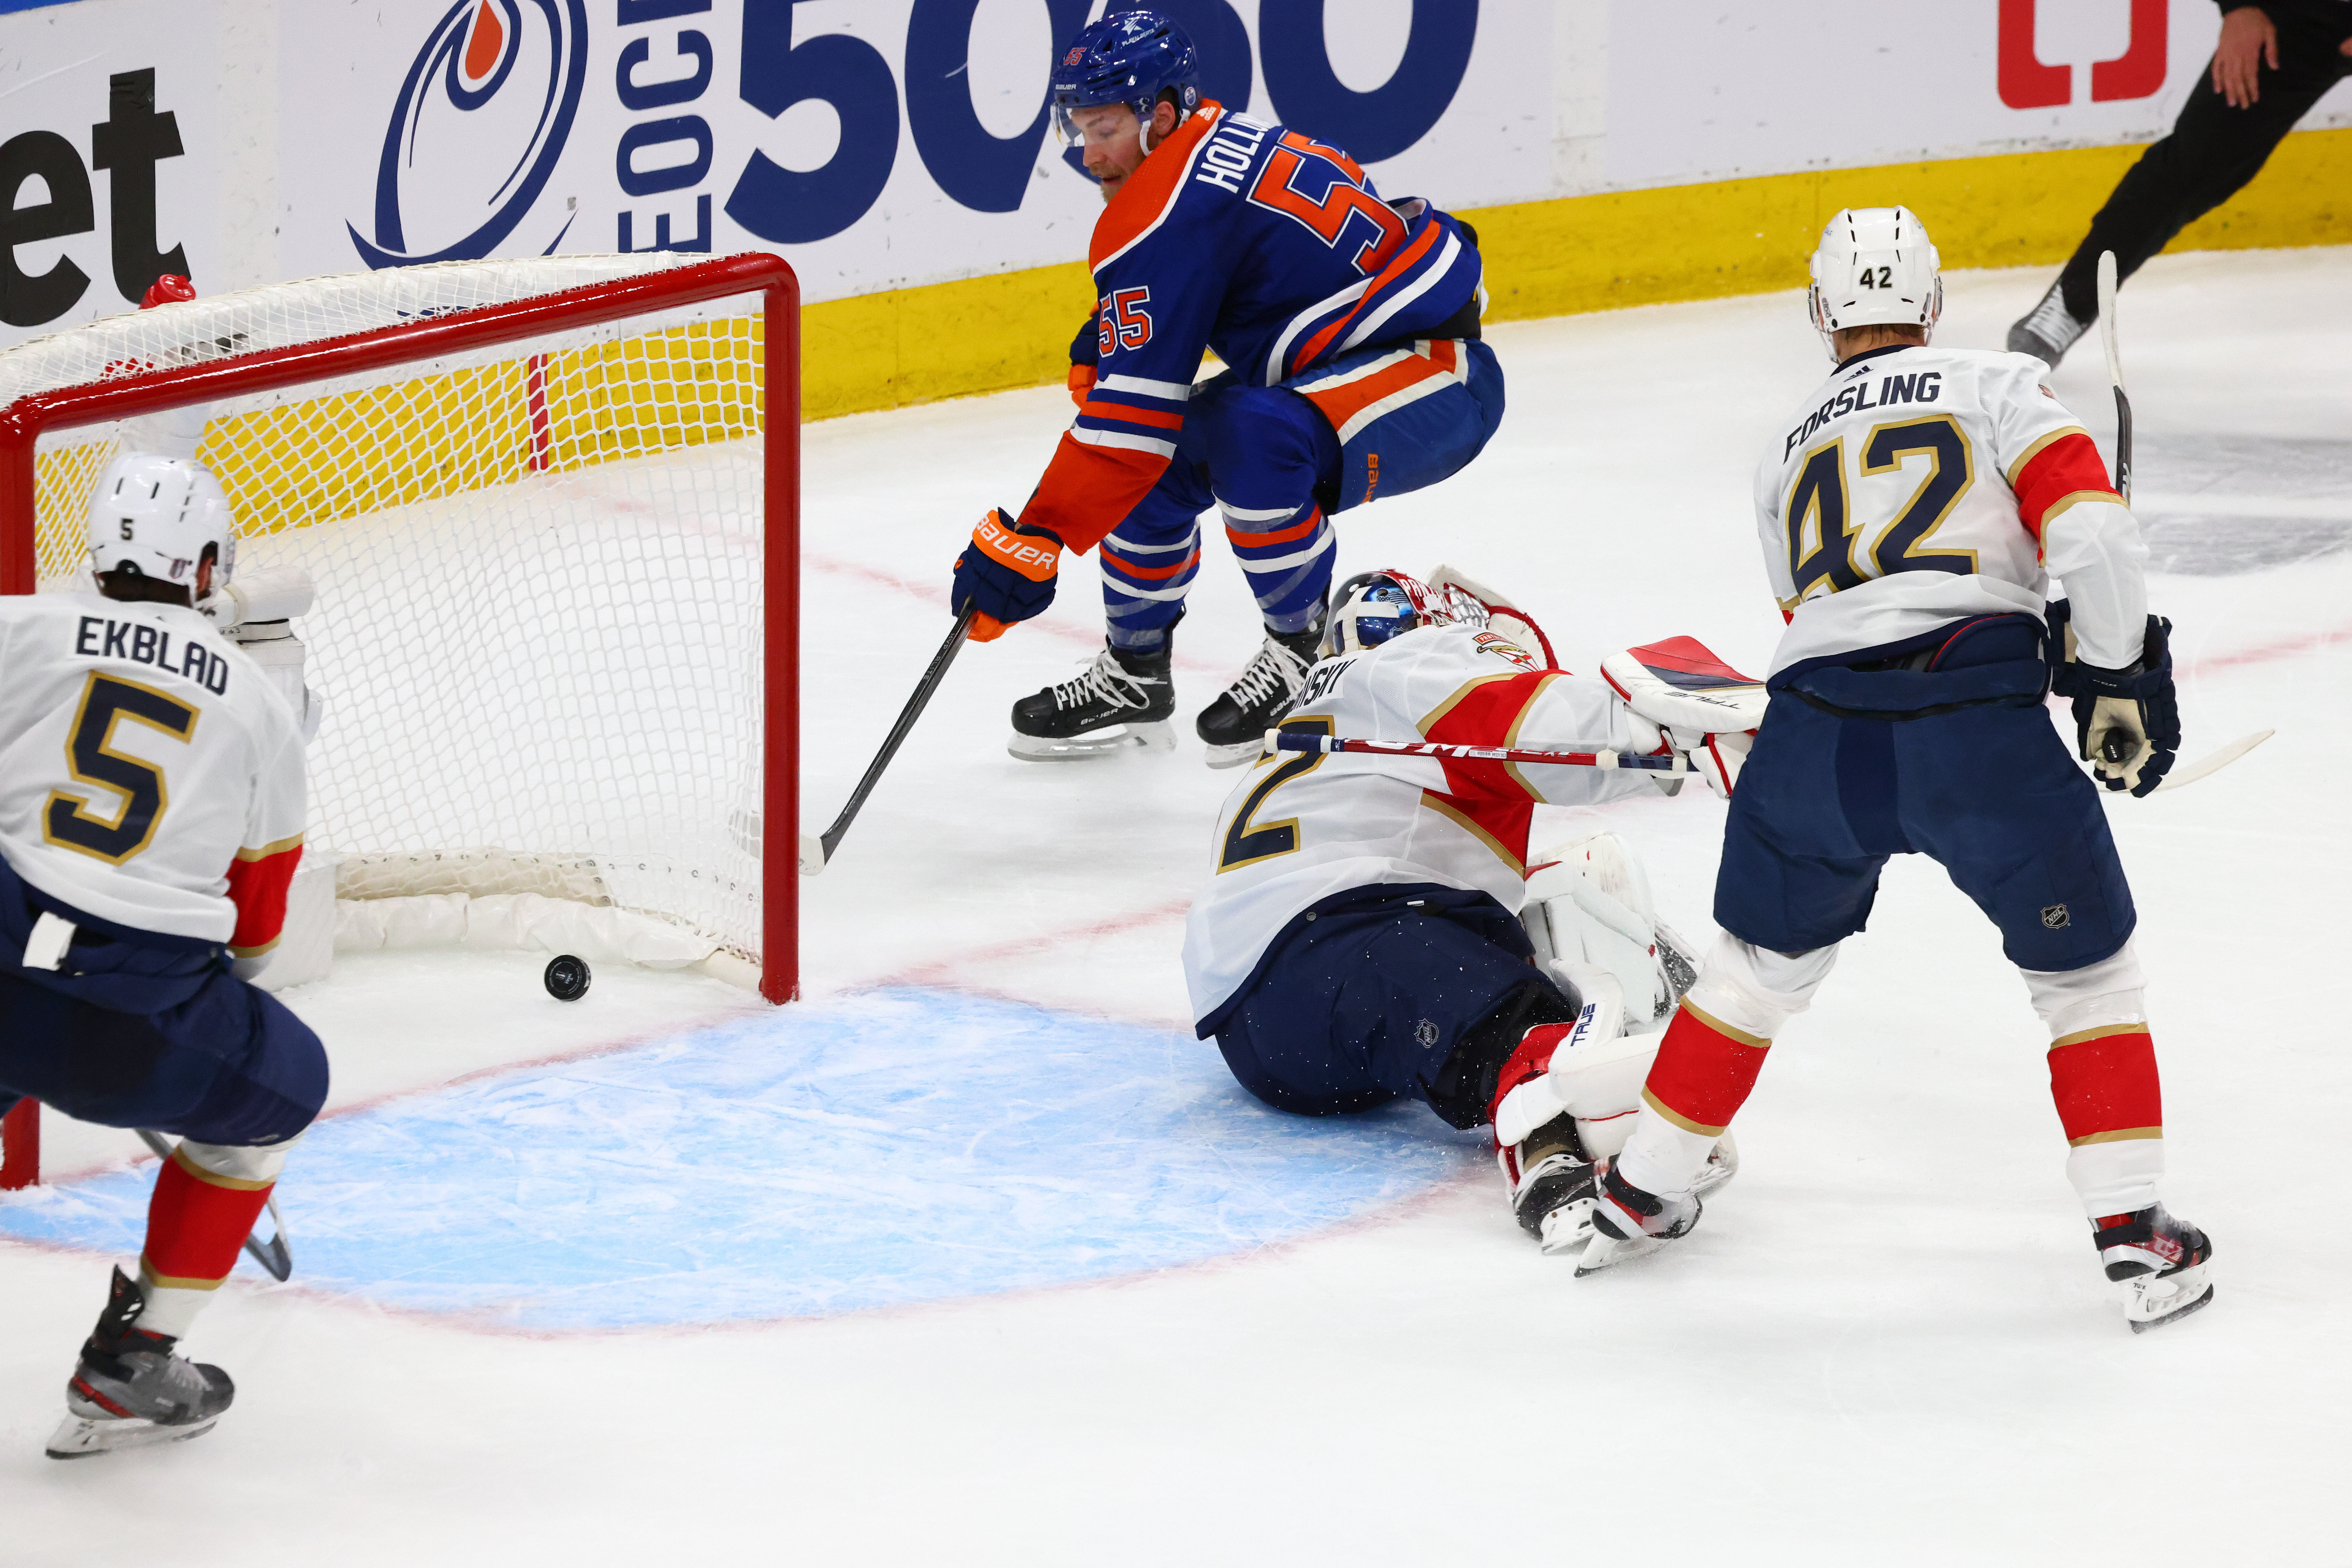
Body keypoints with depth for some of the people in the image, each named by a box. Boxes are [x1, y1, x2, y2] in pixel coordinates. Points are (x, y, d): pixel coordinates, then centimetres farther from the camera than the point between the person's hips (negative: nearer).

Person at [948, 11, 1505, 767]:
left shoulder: (1166, 212, -21)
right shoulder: (1224, 140, 8)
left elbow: (1133, 414, -25)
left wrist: (1035, 539, -24)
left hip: (1440, 378, -11)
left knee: (1253, 435, -36)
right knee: (1157, 462, 8)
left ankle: (1304, 652, -14)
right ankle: (1135, 675, 25)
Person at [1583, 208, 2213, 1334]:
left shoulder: (1787, 458, 26)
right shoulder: (1996, 386, 11)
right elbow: (2087, 528, -4)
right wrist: (2120, 675, 7)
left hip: (1816, 731, 3)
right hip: (1977, 726, -3)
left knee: (1764, 959, 26)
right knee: (2085, 971, 14)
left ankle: (1639, 1197, 33)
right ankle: (2132, 1233, 8)